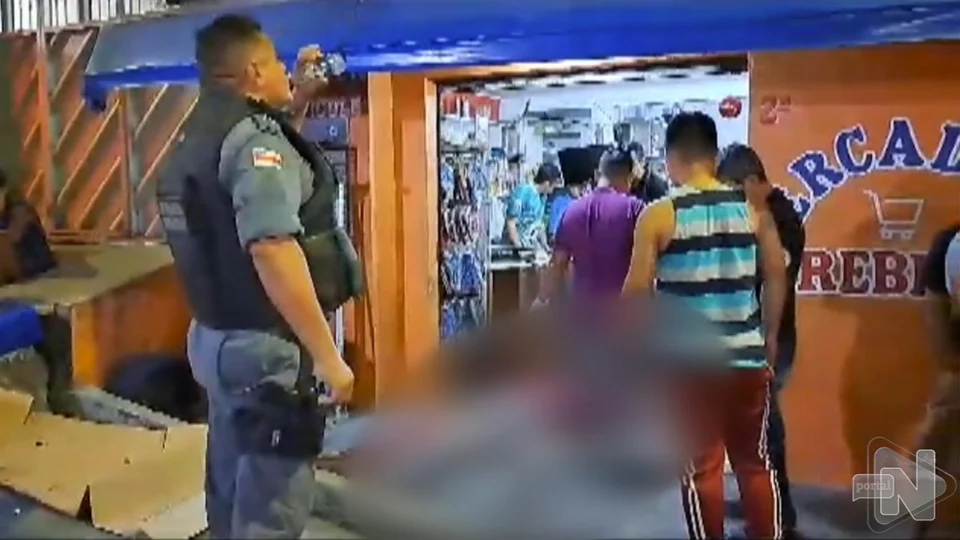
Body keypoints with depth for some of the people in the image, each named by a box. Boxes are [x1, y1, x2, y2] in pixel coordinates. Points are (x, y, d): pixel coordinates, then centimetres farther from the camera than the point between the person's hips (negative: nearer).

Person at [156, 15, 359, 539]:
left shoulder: (201, 135, 12)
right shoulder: (253, 140, -18)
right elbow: (273, 252, -30)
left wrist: (299, 99, 20)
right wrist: (326, 354, -27)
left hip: (217, 336, 10)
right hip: (266, 345, -10)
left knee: (233, 491, 22)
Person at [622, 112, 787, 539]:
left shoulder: (658, 215, -8)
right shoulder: (753, 208, 3)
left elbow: (637, 290, -8)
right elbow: (777, 275, 7)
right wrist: (770, 335, 19)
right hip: (748, 354, 4)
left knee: (702, 466, 8)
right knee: (757, 461, 17)